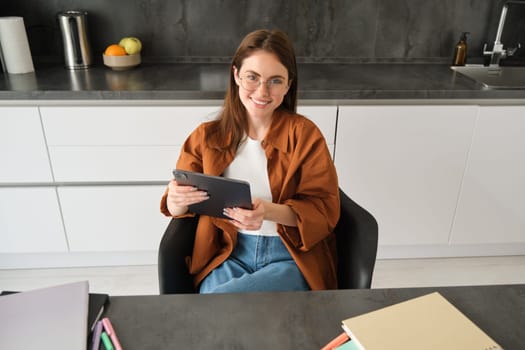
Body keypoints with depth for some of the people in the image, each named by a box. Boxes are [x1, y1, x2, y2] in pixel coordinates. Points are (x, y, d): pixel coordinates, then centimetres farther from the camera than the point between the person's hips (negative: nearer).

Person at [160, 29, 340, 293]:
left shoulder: (304, 134, -1)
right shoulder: (207, 136, 6)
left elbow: (325, 209, -4)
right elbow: (176, 204, 7)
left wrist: (270, 212, -23)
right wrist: (176, 201, -19)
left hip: (290, 257, -2)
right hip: (228, 254, 2)